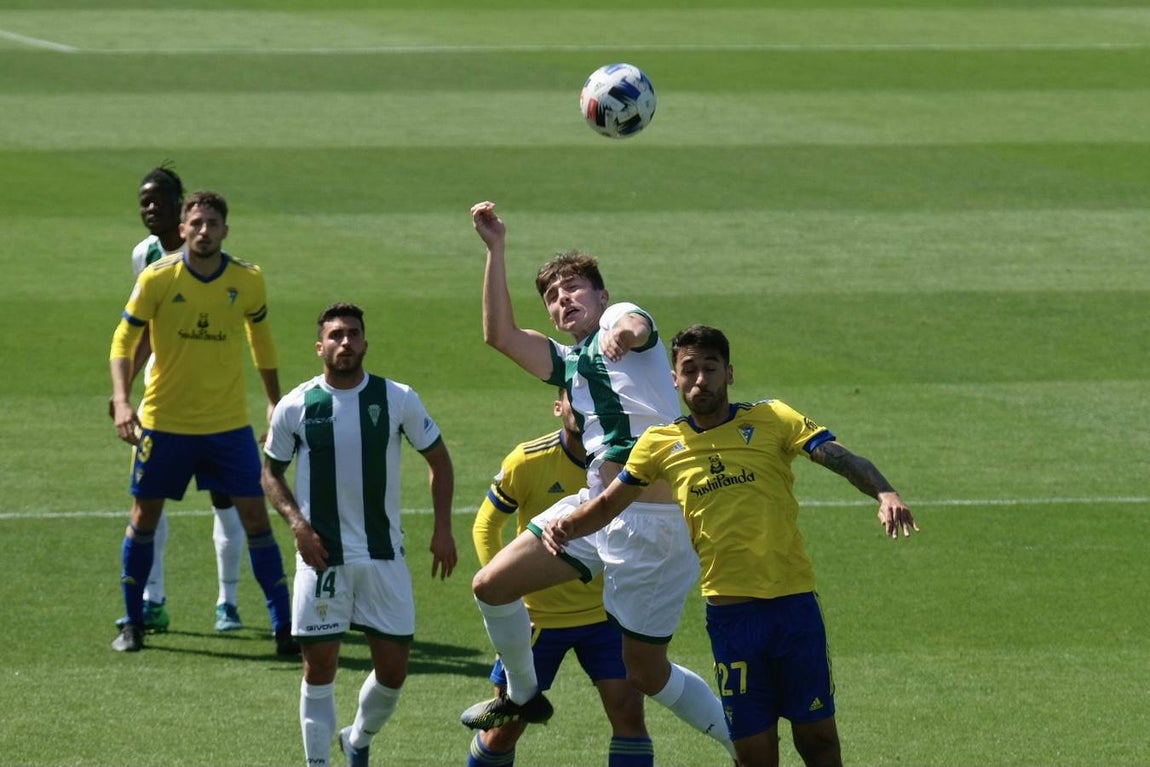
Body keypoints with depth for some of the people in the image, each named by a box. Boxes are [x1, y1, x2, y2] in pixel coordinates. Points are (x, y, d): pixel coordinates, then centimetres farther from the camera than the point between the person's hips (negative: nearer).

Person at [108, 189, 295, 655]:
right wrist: (121, 399, -20)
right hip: (164, 421, -1)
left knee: (255, 515, -4)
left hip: (229, 424, 1)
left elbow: (261, 340, 13)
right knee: (145, 516, 6)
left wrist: (275, 403, 15)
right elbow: (124, 339, -6)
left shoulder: (248, 280, -4)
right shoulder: (157, 279, -10)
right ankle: (132, 623, 22)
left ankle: (284, 626, 1)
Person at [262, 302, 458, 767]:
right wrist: (296, 522, -8)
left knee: (393, 667, 2)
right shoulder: (296, 407, -3)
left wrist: (442, 529, 0)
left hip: (384, 555, 1)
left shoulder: (397, 399, -2)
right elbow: (271, 472, 9)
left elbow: (437, 459, 9)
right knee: (319, 665, -2)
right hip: (321, 556, -1)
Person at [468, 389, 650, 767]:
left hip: (606, 613, 1)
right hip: (537, 616, -1)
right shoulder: (528, 461, -12)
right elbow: (486, 525, 0)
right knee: (506, 727, 6)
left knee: (628, 712, -12)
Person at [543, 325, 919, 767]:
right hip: (729, 611, 1)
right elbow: (608, 505, 17)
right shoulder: (660, 445, 8)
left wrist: (884, 493, -28)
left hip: (794, 602, -1)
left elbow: (841, 458, -9)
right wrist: (566, 528, -3)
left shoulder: (772, 420, 2)